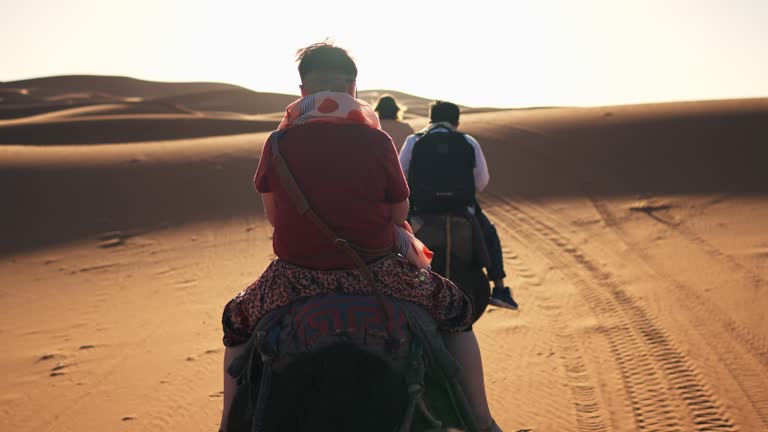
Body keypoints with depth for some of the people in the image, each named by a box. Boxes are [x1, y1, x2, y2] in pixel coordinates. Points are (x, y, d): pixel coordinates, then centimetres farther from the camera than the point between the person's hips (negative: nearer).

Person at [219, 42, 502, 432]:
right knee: (455, 309, 24)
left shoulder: (278, 143, -4)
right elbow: (400, 215, 2)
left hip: (296, 278, 1)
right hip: (375, 275, -1)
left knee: (237, 321, 30)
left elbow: (272, 215, 8)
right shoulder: (377, 141, -7)